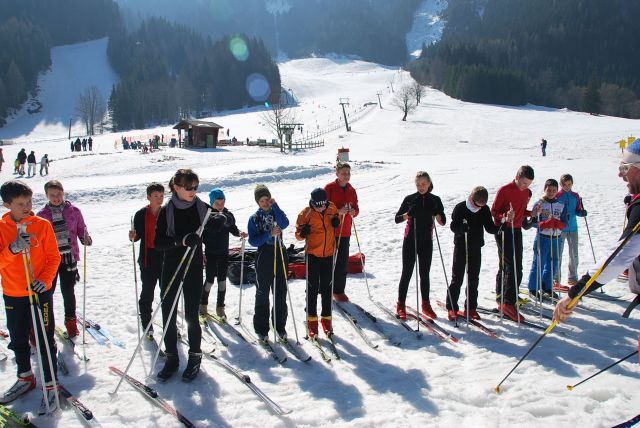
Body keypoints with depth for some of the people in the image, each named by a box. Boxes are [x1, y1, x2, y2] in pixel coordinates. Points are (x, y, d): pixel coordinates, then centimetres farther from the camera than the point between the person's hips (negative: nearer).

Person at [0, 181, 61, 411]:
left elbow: (53, 257, -3)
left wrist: (44, 279, -17)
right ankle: (25, 378, 38)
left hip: (40, 291, -3)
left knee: (45, 340, 2)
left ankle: (50, 385, 15)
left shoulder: (42, 225, -6)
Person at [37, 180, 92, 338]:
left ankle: (70, 320, 26)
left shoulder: (73, 211, 0)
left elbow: (81, 229, 9)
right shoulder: (42, 214, 1)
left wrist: (86, 239, -10)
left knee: (68, 291, 5)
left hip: (69, 256, 0)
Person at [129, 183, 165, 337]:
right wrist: (133, 237, -22)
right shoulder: (141, 214, -4)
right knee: (147, 293, 5)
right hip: (148, 258, -2)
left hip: (166, 256, 3)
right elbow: (138, 235, -2)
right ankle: (147, 325, 17)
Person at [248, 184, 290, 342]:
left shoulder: (276, 212, 6)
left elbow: (284, 224, -16)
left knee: (281, 293, 7)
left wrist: (275, 206, -16)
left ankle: (280, 326, 20)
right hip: (264, 257, -2)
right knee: (262, 294, 5)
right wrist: (269, 234, -20)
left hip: (280, 255, 2)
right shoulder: (254, 218, 1)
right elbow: (253, 241, -8)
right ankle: (261, 329, 14)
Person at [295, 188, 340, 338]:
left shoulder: (332, 208, -3)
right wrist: (303, 233, -28)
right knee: (312, 289, 4)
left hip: (328, 254, 3)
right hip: (313, 254, -3)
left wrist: (337, 221, -6)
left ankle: (326, 318, 25)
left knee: (327, 288, 12)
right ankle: (312, 320, 16)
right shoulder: (306, 213, -12)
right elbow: (298, 234, -5)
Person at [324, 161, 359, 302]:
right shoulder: (329, 188, -6)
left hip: (345, 231, 5)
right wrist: (338, 211, -21)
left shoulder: (351, 190, 10)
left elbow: (356, 208, 15)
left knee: (343, 261, 7)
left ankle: (339, 290, 17)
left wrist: (353, 211, -8)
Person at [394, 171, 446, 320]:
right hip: (410, 240, -2)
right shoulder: (409, 199, -2)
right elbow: (397, 218, -1)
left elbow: (443, 222, 4)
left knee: (424, 273, 11)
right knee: (407, 273, 0)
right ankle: (400, 305, 8)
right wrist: (408, 215, -21)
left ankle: (426, 305, 23)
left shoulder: (435, 200, 2)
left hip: (426, 241, 2)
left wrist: (437, 215, -17)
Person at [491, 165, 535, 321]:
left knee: (505, 267, 14)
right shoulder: (504, 190, -12)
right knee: (514, 269, -14)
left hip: (516, 231, 7)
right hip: (503, 231, -7)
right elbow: (493, 211, -10)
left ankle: (501, 300, 25)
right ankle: (508, 303, -13)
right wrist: (504, 217, -28)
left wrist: (532, 213, 2)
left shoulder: (525, 192, 11)